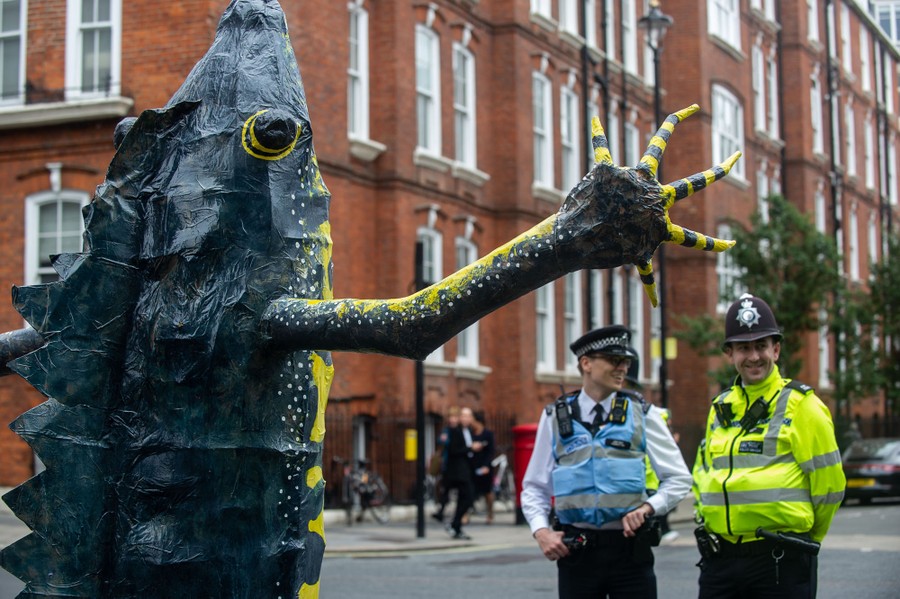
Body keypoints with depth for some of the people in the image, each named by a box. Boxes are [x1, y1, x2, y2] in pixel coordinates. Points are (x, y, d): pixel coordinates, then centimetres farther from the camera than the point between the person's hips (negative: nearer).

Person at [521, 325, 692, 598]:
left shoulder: (642, 415, 4)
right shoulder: (556, 417, 5)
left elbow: (679, 478, 7)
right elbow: (534, 487, 10)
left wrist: (648, 507, -10)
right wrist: (541, 530, -6)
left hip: (630, 549, 0)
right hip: (576, 552, 0)